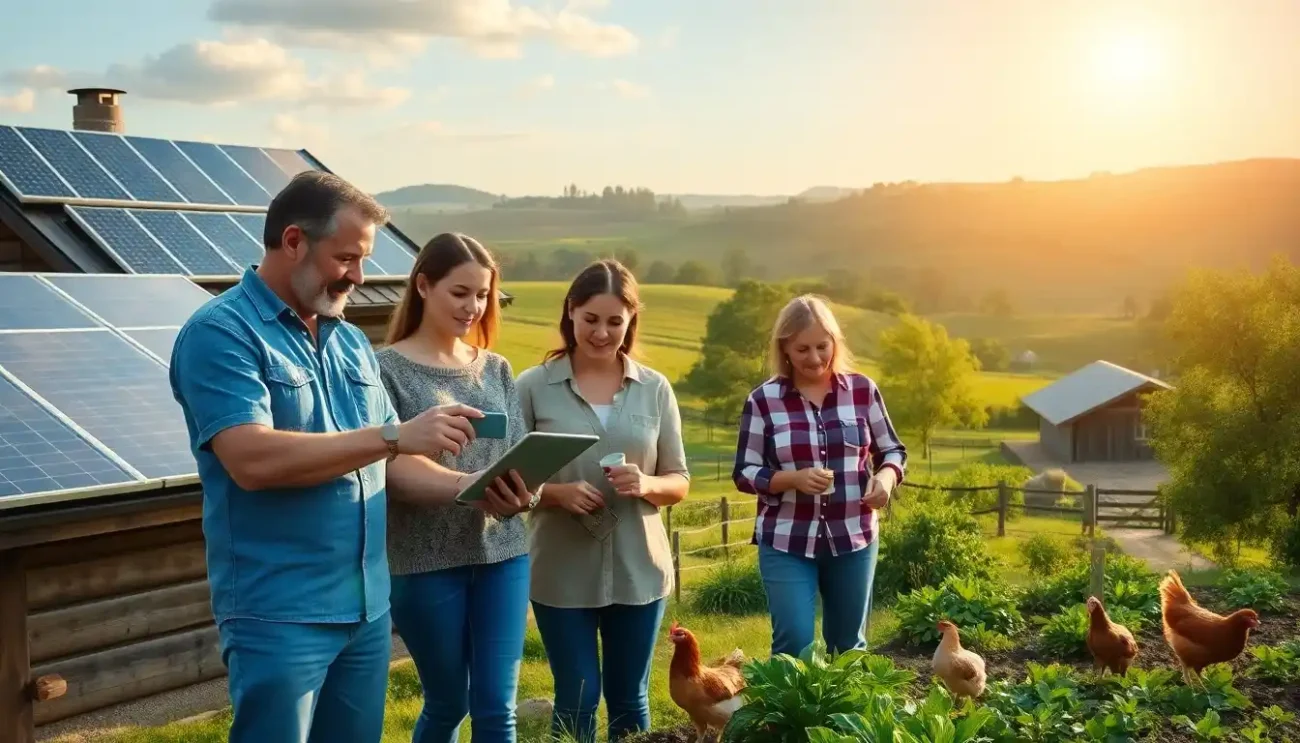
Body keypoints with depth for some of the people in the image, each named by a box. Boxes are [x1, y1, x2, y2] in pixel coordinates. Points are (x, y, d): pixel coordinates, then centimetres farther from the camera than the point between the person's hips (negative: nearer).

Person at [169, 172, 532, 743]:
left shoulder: (351, 341, 13)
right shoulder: (220, 332, -10)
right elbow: (252, 460, -24)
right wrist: (395, 434, -23)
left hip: (368, 608, 7)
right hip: (279, 616, -7)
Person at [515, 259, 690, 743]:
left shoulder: (655, 389, 3)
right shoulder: (533, 386, -4)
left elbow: (680, 482, 6)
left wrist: (647, 485, -15)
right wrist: (556, 493, -20)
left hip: (638, 570, 2)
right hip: (563, 572, -2)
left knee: (629, 698, 13)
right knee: (578, 697, 5)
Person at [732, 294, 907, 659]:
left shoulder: (862, 390, 0)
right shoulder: (763, 400, -5)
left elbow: (893, 450, 10)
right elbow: (744, 473, -4)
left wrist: (886, 477, -13)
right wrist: (793, 479, -21)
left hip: (853, 539, 2)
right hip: (786, 543, -2)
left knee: (849, 648, 16)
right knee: (793, 647, -5)